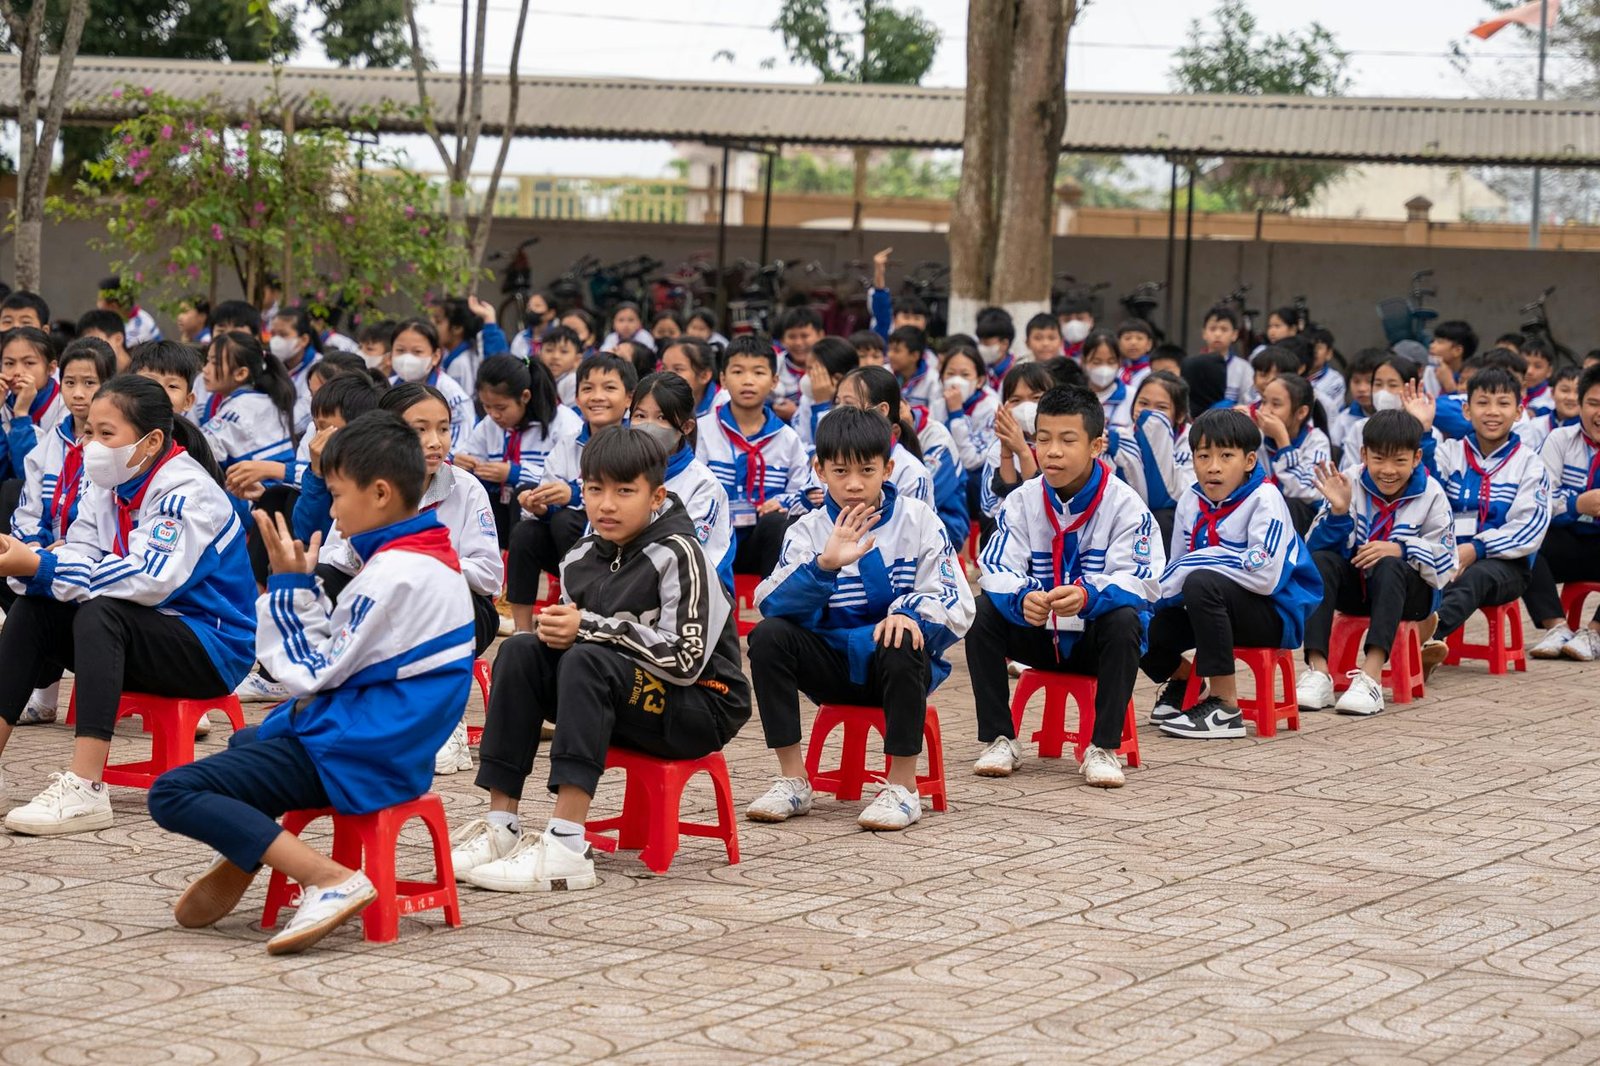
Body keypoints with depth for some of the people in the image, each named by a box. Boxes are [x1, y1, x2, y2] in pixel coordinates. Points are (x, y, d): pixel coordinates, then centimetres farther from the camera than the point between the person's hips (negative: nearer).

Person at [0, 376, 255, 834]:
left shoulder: (188, 492, -18)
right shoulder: (106, 487, 7)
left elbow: (150, 580, -31)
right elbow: (77, 560, -5)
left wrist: (38, 567, -35)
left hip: (212, 648, -8)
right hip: (140, 638, 8)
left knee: (100, 613, -33)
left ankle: (84, 789, -43)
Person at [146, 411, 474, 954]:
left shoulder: (395, 574, -21)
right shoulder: (428, 558, 10)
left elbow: (313, 674, -16)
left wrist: (288, 587, -8)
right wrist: (302, 587, 9)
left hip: (353, 757, -12)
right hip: (388, 742, 12)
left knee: (172, 794, -17)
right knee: (247, 740, 39)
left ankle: (329, 880, -27)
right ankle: (238, 863, 19)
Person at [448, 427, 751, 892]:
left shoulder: (678, 555, -14)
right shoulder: (581, 559, 6)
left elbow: (685, 658, -23)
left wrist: (589, 627, -22)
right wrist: (558, 631, -12)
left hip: (698, 704, -7)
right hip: (627, 701, 7)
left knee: (588, 661, -32)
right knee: (521, 652, -11)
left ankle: (566, 848, -40)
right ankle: (500, 825, -17)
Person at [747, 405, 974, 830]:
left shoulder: (918, 521, 0)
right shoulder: (807, 531, 3)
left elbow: (955, 604, -8)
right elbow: (772, 605, -14)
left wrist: (911, 614, -30)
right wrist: (825, 565, -31)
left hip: (896, 665, -2)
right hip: (832, 664, 2)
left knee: (901, 645, -36)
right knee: (768, 635, -23)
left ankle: (903, 787, -22)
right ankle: (793, 781, -16)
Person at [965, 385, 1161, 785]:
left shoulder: (1124, 504, -12)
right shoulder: (1022, 501, -3)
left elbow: (1137, 579, -21)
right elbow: (997, 570, -13)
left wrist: (1088, 595, -42)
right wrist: (1022, 599, -37)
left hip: (1097, 640, -3)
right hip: (1040, 635, 3)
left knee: (1124, 619, -34)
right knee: (982, 613, -21)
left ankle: (1103, 748, -26)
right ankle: (998, 740, -15)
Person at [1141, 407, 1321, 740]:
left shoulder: (1264, 499, -16)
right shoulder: (1191, 502, 4)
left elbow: (1265, 575, -28)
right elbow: (1177, 569, 6)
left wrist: (1199, 563, -21)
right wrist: (1168, 586, -17)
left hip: (1273, 614, -7)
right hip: (1215, 605, 7)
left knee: (1202, 583, -34)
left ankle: (1226, 708, -28)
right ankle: (1183, 680, 23)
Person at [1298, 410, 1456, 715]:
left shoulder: (1431, 495, -8)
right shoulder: (1349, 485, -6)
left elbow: (1446, 564, -13)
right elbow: (1314, 547, -10)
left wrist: (1401, 550, -29)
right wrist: (1338, 513, -27)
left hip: (1406, 592, -2)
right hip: (1355, 586, 2)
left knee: (1390, 567, -36)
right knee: (1320, 561, -27)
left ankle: (1371, 675, -48)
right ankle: (1317, 669, -37)